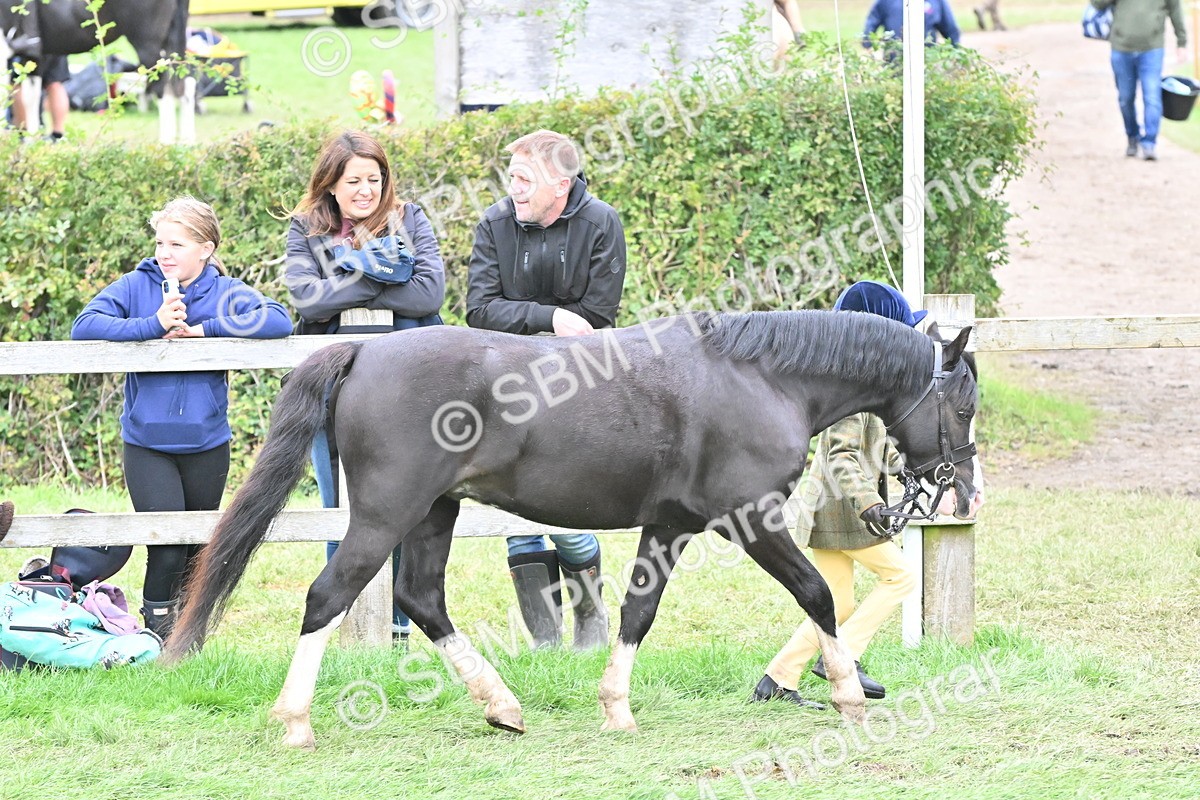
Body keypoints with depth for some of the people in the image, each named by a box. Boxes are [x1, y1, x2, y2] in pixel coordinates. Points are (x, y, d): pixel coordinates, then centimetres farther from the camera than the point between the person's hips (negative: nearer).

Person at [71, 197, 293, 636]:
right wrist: (151, 326, -24)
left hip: (206, 445, 2)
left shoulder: (224, 291, -2)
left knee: (199, 547, 15)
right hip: (147, 446, -2)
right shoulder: (136, 286, -2)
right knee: (167, 544, -16)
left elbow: (278, 320, -17)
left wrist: (204, 329, -21)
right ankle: (157, 622, 2)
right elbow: (84, 326, -13)